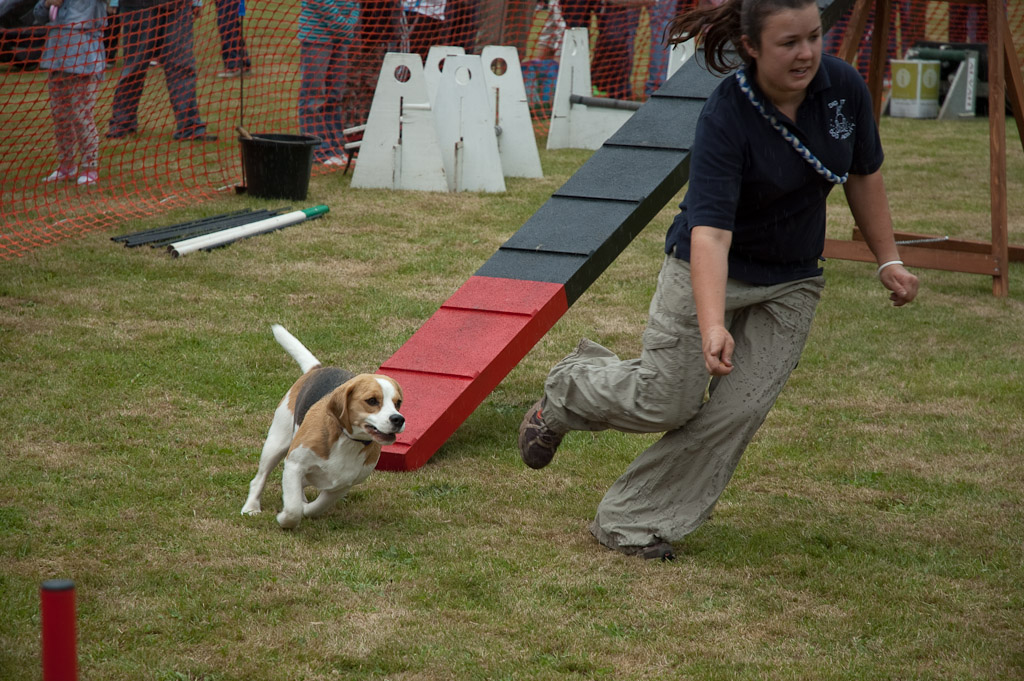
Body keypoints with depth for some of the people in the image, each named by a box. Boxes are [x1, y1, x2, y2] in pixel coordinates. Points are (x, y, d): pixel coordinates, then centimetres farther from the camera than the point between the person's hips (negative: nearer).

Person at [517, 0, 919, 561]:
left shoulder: (843, 87, -13)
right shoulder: (725, 118, -28)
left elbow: (863, 175, 6)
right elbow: (710, 230, -37)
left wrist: (888, 260, 7)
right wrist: (712, 326, -49)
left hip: (791, 285, 4)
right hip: (708, 271, -4)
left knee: (736, 412, -5)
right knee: (667, 403, -1)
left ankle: (634, 524, 7)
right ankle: (569, 390, 32)